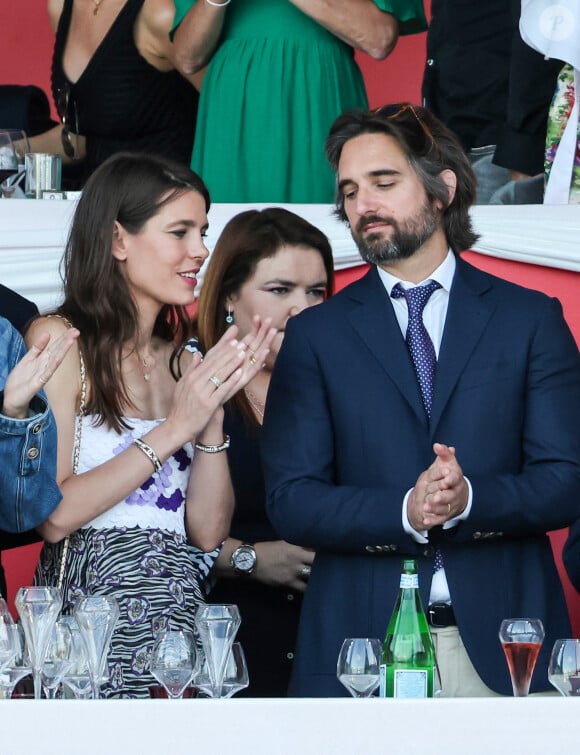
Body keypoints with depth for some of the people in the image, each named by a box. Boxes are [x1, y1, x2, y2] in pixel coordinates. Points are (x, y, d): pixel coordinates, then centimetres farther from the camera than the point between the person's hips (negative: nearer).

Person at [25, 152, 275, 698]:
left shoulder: (182, 362, 15)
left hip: (180, 615, 6)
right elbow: (53, 515, -13)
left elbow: (208, 531, 9)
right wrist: (174, 428, -12)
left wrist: (214, 411, -3)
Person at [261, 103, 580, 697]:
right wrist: (404, 512, -18)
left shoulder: (530, 319, 7)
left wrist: (469, 498, -18)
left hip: (501, 644, 0)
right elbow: (291, 501, -1)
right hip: (361, 642, 0)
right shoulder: (314, 336, 8)